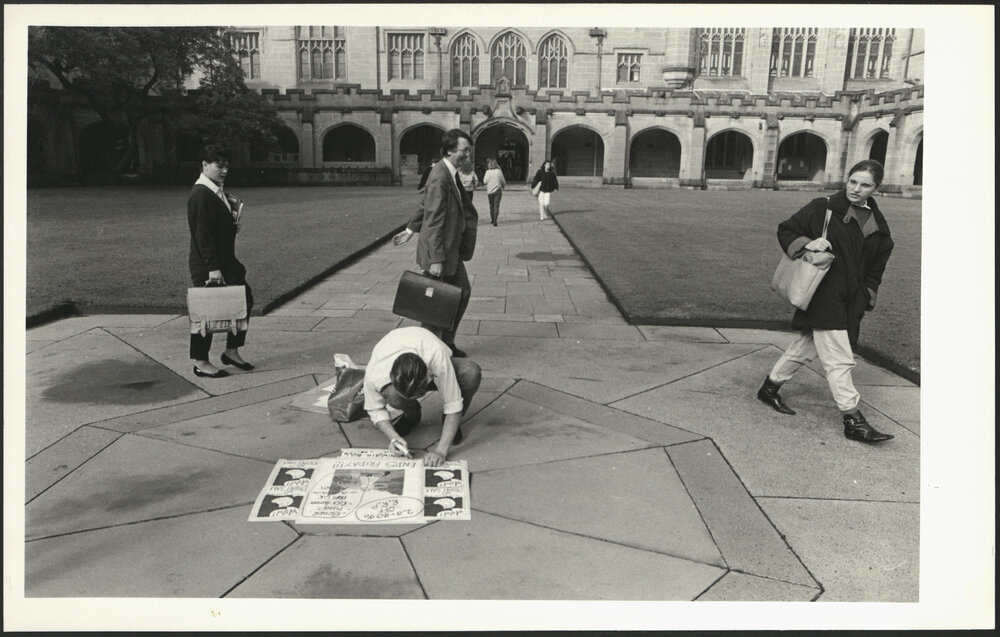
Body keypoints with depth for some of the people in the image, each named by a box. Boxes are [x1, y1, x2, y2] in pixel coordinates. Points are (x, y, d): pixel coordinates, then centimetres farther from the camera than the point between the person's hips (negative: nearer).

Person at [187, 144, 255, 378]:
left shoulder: (218, 193, 13)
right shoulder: (200, 195, -16)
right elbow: (203, 234, -21)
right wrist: (213, 268, -23)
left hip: (225, 262, 10)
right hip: (206, 268, -10)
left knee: (244, 300, 13)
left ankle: (231, 352, 25)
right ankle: (200, 362, 12)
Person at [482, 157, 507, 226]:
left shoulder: (488, 172, -7)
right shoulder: (499, 171, -5)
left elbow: (485, 182, 0)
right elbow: (503, 181, 4)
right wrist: (503, 186, 23)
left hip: (490, 191, 1)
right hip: (498, 190, -1)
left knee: (491, 206, 15)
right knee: (496, 206, -2)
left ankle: (492, 220, 23)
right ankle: (495, 220, -11)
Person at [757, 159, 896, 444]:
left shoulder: (878, 226, 10)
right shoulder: (822, 209, -6)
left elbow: (875, 268, 18)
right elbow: (785, 230, 0)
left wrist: (867, 297, 8)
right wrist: (807, 243, -17)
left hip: (850, 301, 6)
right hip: (823, 298, -6)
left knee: (805, 346, 16)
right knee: (840, 359, -7)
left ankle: (770, 387, 32)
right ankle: (853, 419, 0)